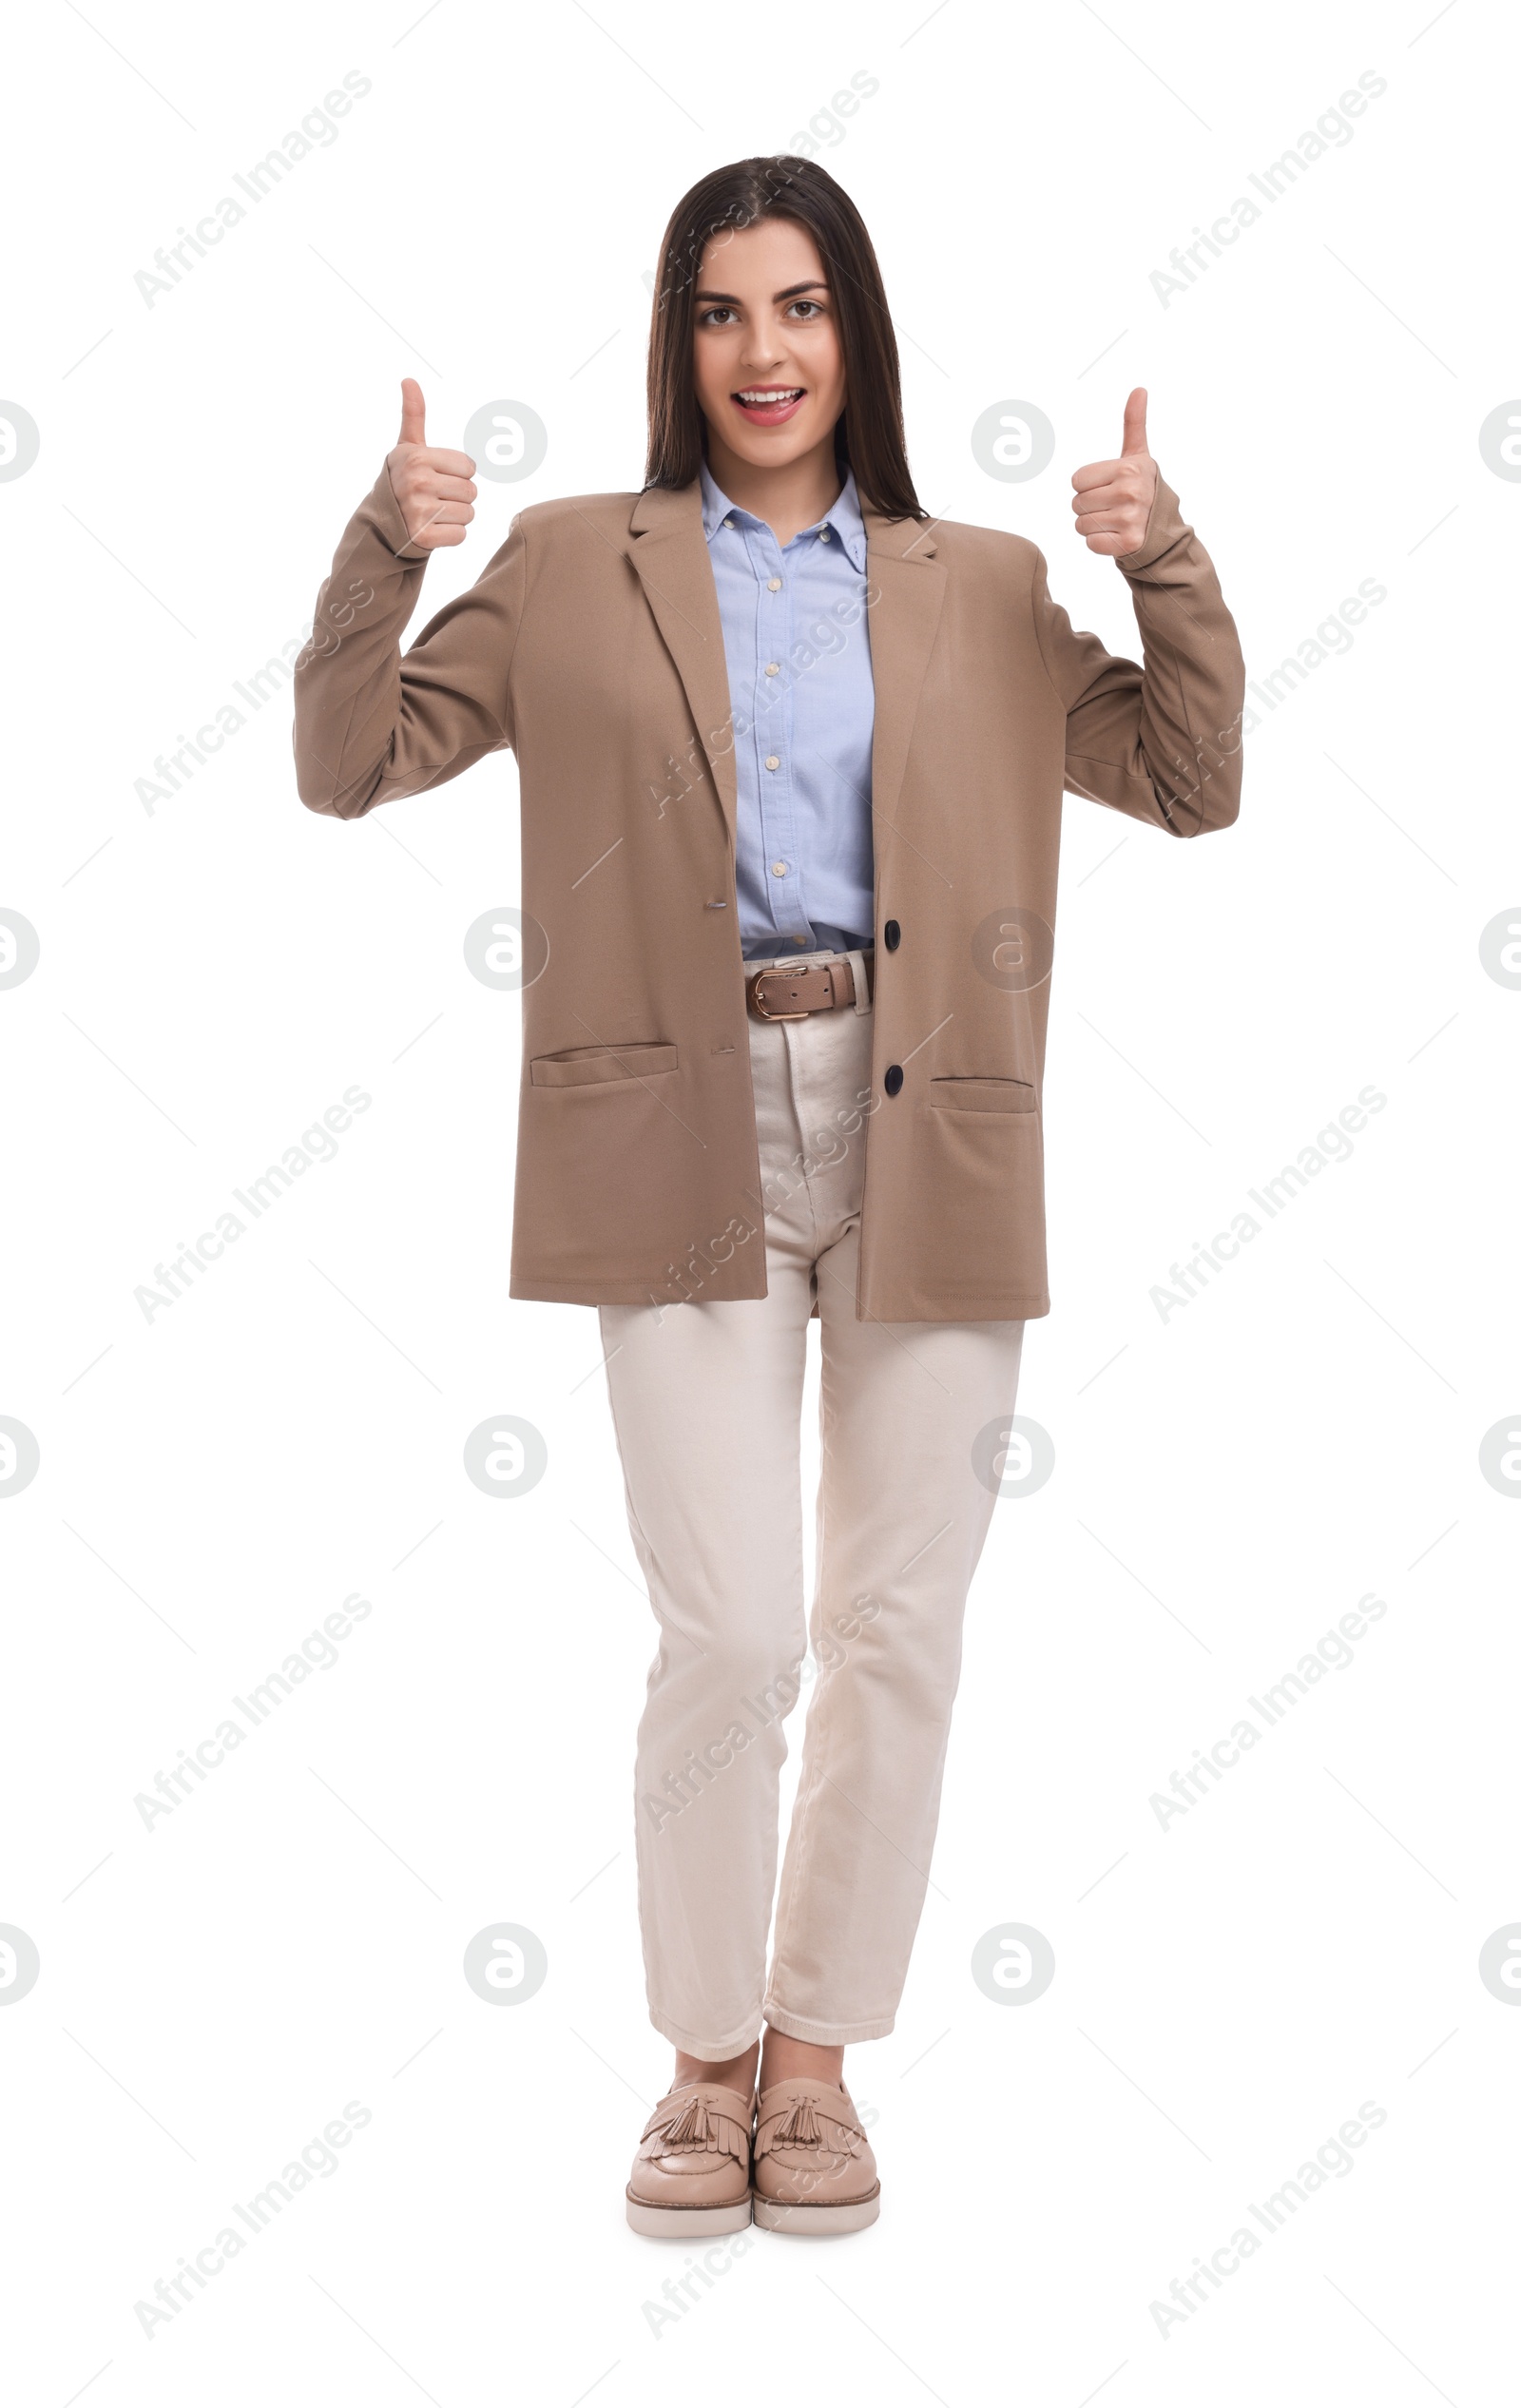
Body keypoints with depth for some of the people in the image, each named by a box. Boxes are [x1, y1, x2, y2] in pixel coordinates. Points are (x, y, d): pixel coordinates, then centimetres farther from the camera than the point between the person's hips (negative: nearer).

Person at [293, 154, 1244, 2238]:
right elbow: (351, 767, 6)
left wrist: (1167, 562, -2)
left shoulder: (979, 588, 14)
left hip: (928, 1138, 2)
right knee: (729, 1637, -6)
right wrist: (387, 547, -9)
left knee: (897, 1635, 7)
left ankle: (820, 2054, 25)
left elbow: (1192, 782, 12)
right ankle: (708, 2058, 17)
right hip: (691, 1142, -2)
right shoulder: (573, 565, 11)